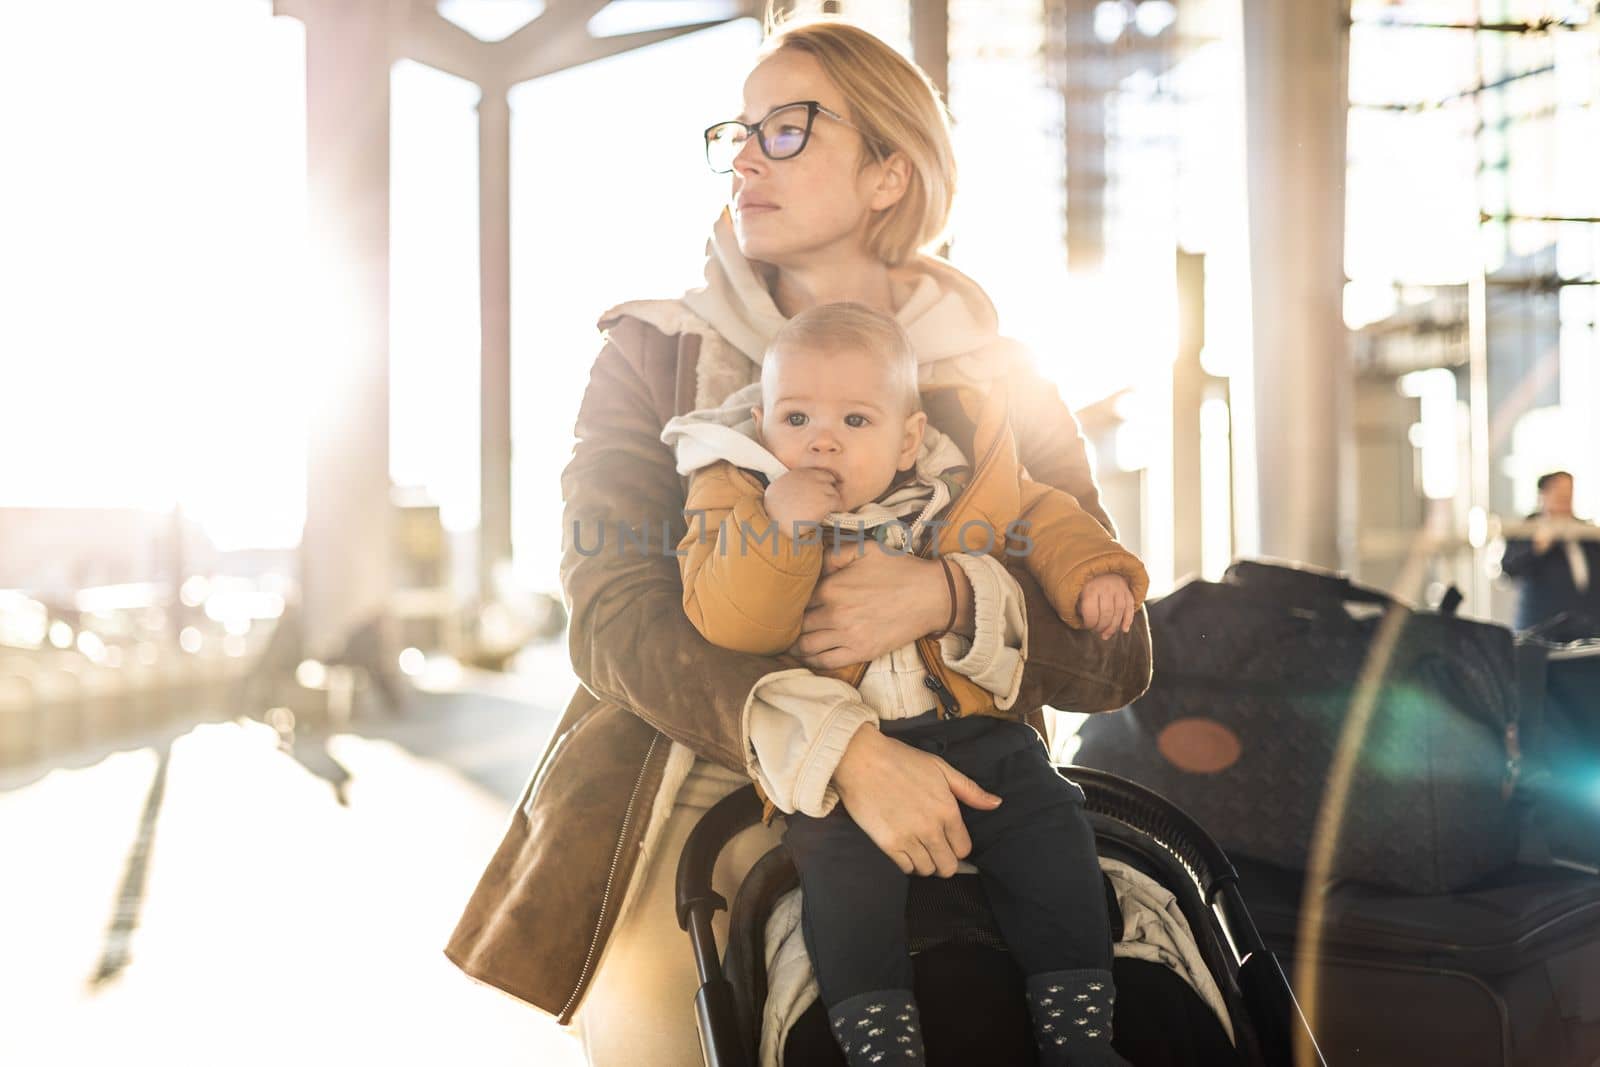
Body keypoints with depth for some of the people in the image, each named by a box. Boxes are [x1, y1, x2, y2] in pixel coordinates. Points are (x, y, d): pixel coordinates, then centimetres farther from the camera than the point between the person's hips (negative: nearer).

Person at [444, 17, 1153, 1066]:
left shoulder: (1000, 388, 8)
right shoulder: (654, 356, 5)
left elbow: (1115, 658, 3)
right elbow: (614, 615, -8)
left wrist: (948, 598, -18)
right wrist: (842, 749, -23)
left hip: (925, 821, 1)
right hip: (688, 794, 0)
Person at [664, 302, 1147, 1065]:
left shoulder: (942, 492, 7)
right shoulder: (738, 500, -2)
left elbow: (1039, 516, 20)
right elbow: (727, 621, -16)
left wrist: (1091, 573, 4)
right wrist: (780, 527, -25)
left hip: (965, 725, 4)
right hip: (835, 742, -3)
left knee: (1048, 823, -10)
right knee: (845, 856, -29)